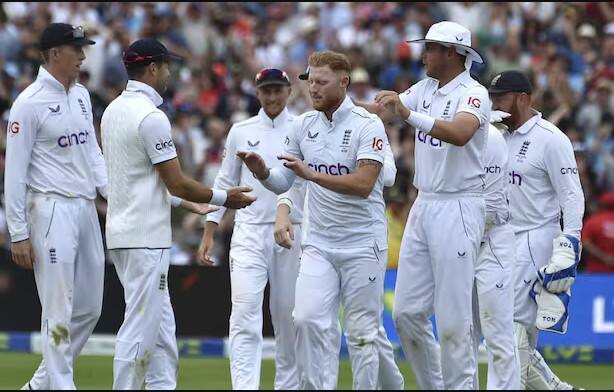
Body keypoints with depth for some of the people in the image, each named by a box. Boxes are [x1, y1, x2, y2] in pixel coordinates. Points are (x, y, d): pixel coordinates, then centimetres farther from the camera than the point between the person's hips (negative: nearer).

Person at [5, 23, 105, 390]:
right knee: (59, 312, -7)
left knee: (89, 309, 10)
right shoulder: (30, 103, -11)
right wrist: (18, 233, -13)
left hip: (87, 208, 8)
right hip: (52, 210, -8)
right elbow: (15, 171, -11)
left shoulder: (81, 95, 12)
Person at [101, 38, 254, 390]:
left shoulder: (113, 111, 12)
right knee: (141, 324, -6)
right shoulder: (151, 116, -16)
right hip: (146, 237, -10)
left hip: (122, 231, 10)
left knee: (161, 327, 13)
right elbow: (177, 184, -16)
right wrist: (224, 198, -3)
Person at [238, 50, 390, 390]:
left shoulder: (367, 126, -11)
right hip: (318, 244, 4)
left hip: (362, 245, -4)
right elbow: (283, 183, 8)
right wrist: (262, 172, -14)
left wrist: (313, 175, -30)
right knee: (306, 319, -11)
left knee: (361, 331, 1)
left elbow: (364, 184, -23)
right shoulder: (303, 125, 5)